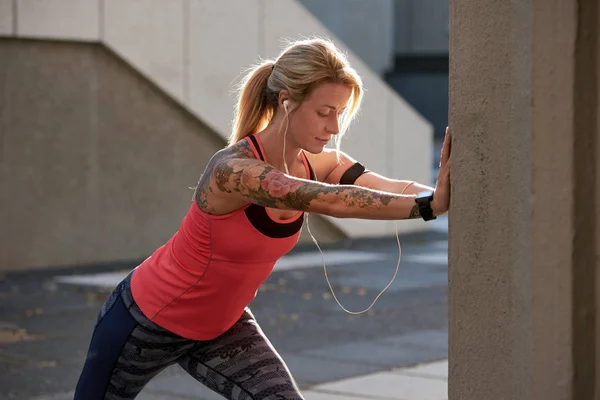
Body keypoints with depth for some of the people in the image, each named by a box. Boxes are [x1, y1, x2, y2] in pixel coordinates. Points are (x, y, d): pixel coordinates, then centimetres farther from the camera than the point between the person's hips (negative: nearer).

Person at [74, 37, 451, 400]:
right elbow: (331, 201, -47)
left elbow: (392, 189, -29)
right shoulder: (233, 169, -34)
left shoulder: (319, 165, -14)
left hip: (221, 327, 6)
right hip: (147, 320, -6)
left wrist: (441, 196, -49)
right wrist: (428, 205, -55)